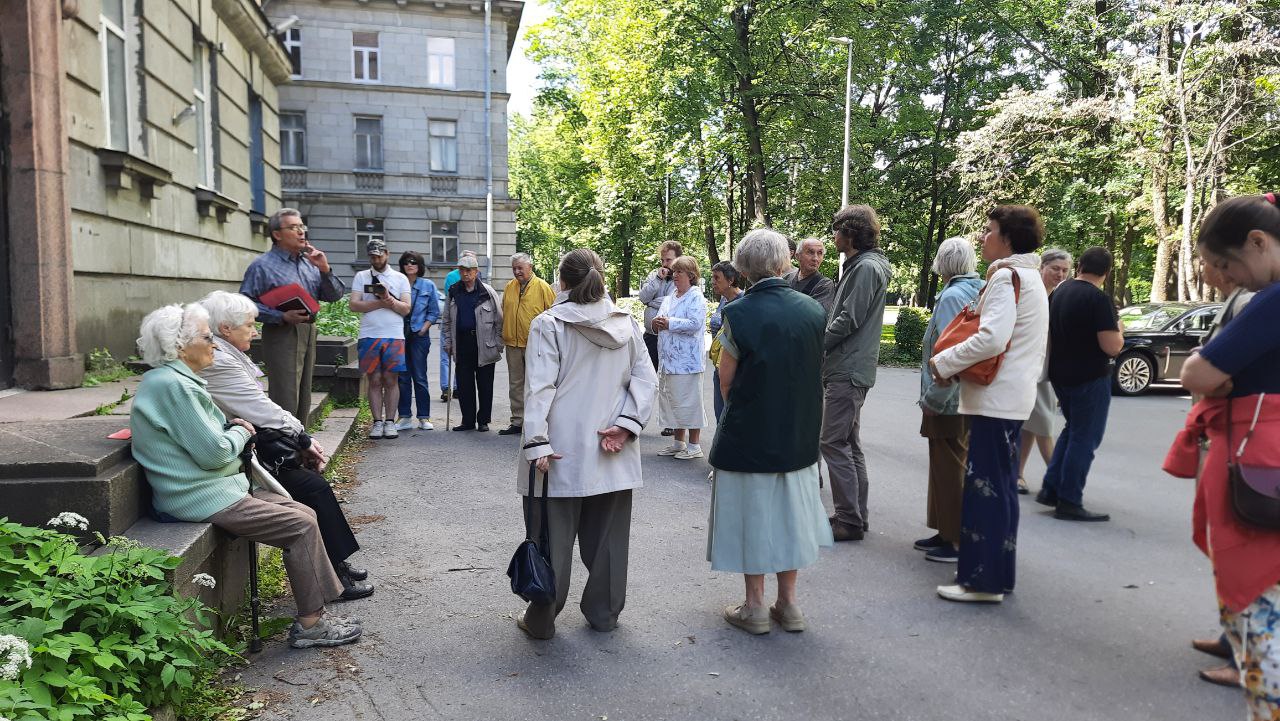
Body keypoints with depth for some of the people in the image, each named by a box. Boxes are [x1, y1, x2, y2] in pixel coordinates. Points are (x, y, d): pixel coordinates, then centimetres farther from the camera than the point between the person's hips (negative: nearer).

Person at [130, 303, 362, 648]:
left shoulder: (175, 380, 15)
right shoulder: (172, 385, -19)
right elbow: (214, 452, -22)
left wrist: (231, 428, 7)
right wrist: (241, 432, -2)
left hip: (215, 487, 11)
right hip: (202, 499, -11)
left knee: (305, 513, 5)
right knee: (302, 527, -12)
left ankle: (313, 613, 6)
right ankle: (310, 624, -3)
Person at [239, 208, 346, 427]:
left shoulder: (309, 263, 13)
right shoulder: (262, 265, -5)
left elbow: (335, 296, 11)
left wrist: (325, 270, -4)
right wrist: (282, 317, -21)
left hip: (309, 333, 7)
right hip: (281, 335, -7)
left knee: (303, 399, 15)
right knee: (286, 402, -9)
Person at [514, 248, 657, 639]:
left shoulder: (548, 324, -7)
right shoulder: (627, 324, 6)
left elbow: (539, 387, -14)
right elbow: (645, 379, -1)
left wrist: (537, 442, -15)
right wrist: (626, 424, -6)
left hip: (562, 453, -3)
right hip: (614, 454, 4)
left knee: (553, 536, 6)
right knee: (607, 535, 14)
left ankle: (541, 620, 16)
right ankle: (604, 612, 26)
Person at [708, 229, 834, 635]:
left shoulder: (739, 314, -15)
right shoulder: (813, 311, -4)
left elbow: (726, 380, -7)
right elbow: (814, 370, 6)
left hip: (748, 434, -4)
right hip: (798, 433, 4)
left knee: (753, 511, 8)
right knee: (788, 510, 15)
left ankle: (755, 606, 17)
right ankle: (788, 603, 24)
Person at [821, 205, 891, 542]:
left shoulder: (866, 267, -13)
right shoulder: (858, 265, 19)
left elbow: (849, 320, -20)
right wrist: (820, 344, 9)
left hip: (848, 371, -11)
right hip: (846, 369, 11)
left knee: (835, 442, -8)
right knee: (848, 443, 14)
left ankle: (849, 520, -3)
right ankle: (855, 515, 22)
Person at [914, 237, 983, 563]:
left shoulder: (952, 296, -17)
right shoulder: (978, 292, 10)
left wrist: (934, 397, -18)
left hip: (948, 402, -9)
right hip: (964, 400, 9)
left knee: (950, 469, 0)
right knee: (949, 467, 18)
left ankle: (958, 542, 9)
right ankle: (947, 532, 29)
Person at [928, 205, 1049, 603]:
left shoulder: (1006, 277, -14)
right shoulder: (1028, 277, 20)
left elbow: (992, 339, -26)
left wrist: (943, 363, -14)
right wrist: (956, 363, 11)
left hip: (995, 399, -11)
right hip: (1012, 397, 11)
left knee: (984, 487, -6)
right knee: (999, 487, 15)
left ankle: (982, 579, -1)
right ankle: (998, 572, 25)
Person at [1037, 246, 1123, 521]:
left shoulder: (1059, 292, 7)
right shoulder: (1099, 299, -18)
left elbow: (1050, 335, 19)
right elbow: (1112, 347, -21)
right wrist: (1119, 331, -2)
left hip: (1060, 375, 8)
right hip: (1090, 377, -8)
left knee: (1072, 430, 21)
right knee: (1084, 438, 1)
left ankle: (1050, 489, 20)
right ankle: (1069, 502, 4)